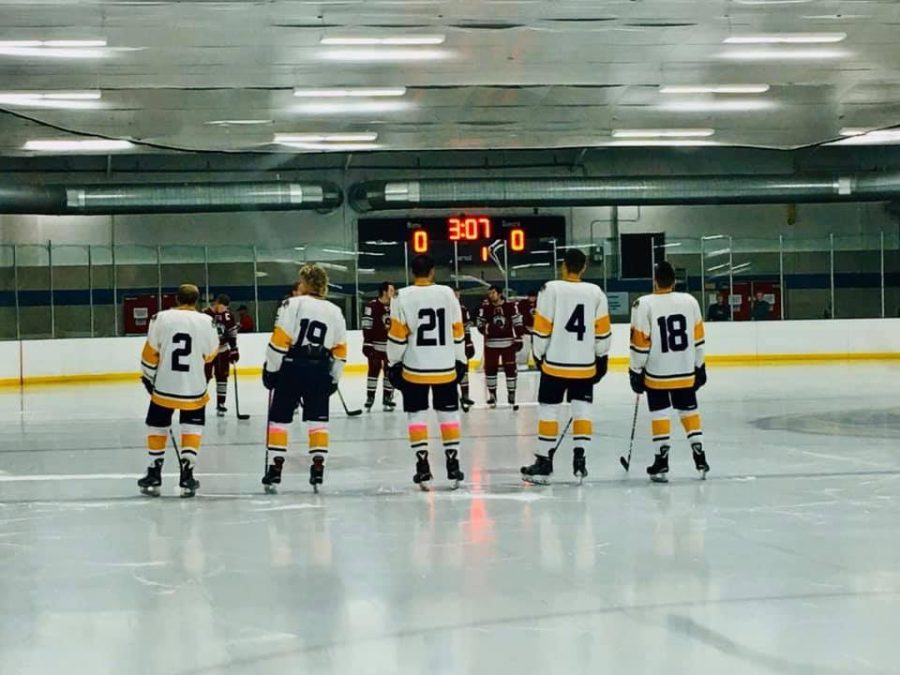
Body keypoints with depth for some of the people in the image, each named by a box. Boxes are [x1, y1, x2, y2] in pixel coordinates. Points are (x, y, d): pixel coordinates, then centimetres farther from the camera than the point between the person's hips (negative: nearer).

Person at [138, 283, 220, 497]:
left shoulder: (161, 319, -5)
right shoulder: (206, 322, -5)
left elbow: (150, 353, -3)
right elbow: (211, 354, 5)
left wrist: (148, 377, 10)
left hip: (164, 386, 0)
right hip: (194, 388, 0)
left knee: (158, 427, 14)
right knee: (192, 428, 13)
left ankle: (154, 476, 17)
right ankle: (186, 476, 2)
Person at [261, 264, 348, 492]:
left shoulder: (292, 305, -4)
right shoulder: (335, 312, 10)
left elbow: (279, 340, -9)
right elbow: (340, 351, 11)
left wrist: (271, 370, -2)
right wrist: (334, 378, 19)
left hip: (291, 368, -3)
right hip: (319, 371, 3)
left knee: (279, 419, 4)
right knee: (317, 420, 9)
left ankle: (274, 471, 1)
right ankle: (318, 469, 2)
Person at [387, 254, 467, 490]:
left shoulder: (403, 297, -7)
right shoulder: (447, 293, -1)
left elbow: (397, 335, -7)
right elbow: (457, 331, 3)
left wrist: (394, 364, 5)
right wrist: (461, 361, 14)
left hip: (415, 369, -1)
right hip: (445, 368, 1)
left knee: (416, 415, 7)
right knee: (449, 414, 11)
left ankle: (423, 468, 0)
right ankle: (453, 466, 8)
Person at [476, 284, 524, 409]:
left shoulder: (510, 306, -3)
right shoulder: (485, 307, -3)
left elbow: (518, 323, 2)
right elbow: (479, 324, 0)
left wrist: (518, 339, -2)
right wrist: (489, 329, -19)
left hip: (508, 343, 0)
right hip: (491, 344, 0)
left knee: (511, 369, 1)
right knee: (490, 369, 4)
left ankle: (511, 395, 11)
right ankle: (492, 395, 19)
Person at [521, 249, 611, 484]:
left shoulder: (551, 289, -8)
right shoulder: (596, 292, 2)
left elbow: (542, 328, -7)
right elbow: (603, 331, 5)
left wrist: (539, 355, 6)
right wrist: (602, 359, 16)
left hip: (555, 363, -3)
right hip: (585, 365, 3)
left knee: (548, 410, 4)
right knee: (582, 410, 9)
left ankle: (544, 463, 5)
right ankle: (580, 459, 2)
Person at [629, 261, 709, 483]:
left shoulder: (643, 305, -13)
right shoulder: (690, 301, -1)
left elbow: (640, 343, -11)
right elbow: (698, 339, 5)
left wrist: (636, 372, -1)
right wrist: (699, 367, 16)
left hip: (656, 373, -3)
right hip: (685, 372, 3)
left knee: (659, 413, 7)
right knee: (689, 410, 15)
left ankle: (662, 461, 2)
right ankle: (700, 459, 13)